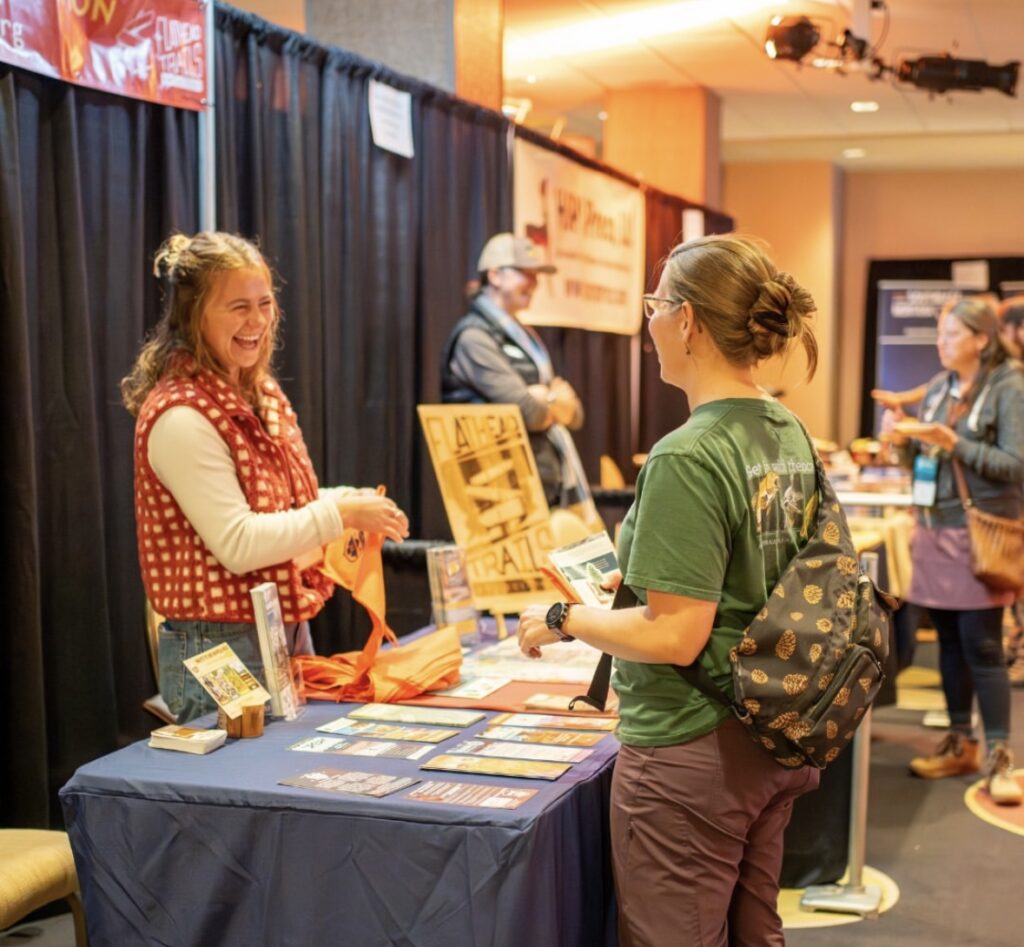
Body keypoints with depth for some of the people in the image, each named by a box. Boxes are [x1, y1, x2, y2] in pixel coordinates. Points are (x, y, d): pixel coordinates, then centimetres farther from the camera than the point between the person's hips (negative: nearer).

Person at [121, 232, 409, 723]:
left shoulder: (262, 392, 8)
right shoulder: (180, 416, -20)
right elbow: (237, 544, -22)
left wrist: (352, 502, -1)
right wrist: (341, 513, -21)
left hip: (290, 629, 9)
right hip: (221, 650, -9)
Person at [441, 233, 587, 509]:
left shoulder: (522, 336, 20)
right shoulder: (474, 336, -8)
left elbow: (575, 414, 17)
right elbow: (527, 412, -17)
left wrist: (546, 400, -5)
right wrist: (556, 402, 5)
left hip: (550, 485, 9)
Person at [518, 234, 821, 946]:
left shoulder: (688, 458, -24)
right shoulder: (790, 436, 3)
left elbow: (674, 638, -24)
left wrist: (563, 618, -11)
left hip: (693, 754, -9)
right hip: (773, 743, 9)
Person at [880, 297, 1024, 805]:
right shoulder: (938, 387, 11)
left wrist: (953, 443, -23)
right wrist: (905, 438, -3)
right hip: (934, 528, 6)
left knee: (981, 646, -5)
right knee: (949, 641, 11)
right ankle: (961, 743, 21)